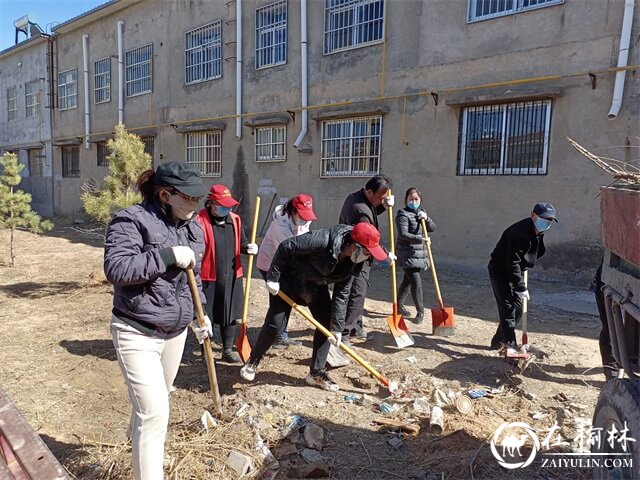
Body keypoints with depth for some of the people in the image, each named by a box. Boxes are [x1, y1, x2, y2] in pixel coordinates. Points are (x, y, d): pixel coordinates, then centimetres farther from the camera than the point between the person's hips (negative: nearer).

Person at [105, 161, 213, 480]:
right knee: (155, 412, -9)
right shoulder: (131, 221, -17)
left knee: (155, 402, 26)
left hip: (176, 332, 7)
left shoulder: (192, 228, 5)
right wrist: (167, 255, -30)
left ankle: (138, 440, 55)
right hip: (137, 334, -7)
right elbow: (115, 269, -28)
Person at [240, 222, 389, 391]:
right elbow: (285, 247, -29)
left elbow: (341, 293, -8)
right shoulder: (322, 240, -37)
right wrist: (273, 278, -23)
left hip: (316, 284, 7)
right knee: (275, 324, -6)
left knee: (327, 323, 0)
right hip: (289, 278, -6)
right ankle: (253, 361, 20)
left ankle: (316, 373, 14)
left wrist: (337, 326, -10)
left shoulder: (352, 262, -14)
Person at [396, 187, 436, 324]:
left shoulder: (421, 212, 13)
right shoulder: (403, 214, -11)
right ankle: (420, 311, 2)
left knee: (408, 280, 17)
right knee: (416, 282, -10)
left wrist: (426, 218, -12)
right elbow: (403, 234, -21)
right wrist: (420, 239, -30)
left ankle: (399, 305, 31)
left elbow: (432, 228, 6)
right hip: (407, 254, -8)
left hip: (420, 254, 8)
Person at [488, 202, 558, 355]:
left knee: (517, 308, 10)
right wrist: (521, 287, -29)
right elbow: (512, 263, -30)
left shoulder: (539, 231, -3)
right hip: (500, 270, -9)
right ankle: (510, 345, -10)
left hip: (515, 271, 9)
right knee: (507, 307, -14)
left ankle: (499, 341, 22)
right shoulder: (519, 232, -31)